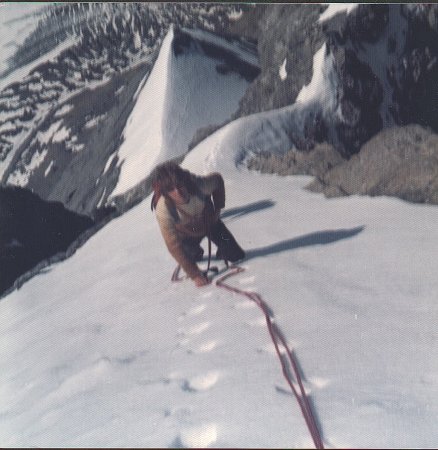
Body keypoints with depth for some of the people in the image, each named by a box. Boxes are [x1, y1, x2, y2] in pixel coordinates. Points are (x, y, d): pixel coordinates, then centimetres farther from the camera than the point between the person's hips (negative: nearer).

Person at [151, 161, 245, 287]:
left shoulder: (200, 185, -41)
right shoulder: (163, 211, -43)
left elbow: (217, 178, -15)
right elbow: (173, 245, -33)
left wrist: (218, 207, -9)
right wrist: (195, 275, -31)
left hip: (210, 221, 1)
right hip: (187, 234, -1)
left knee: (237, 255, 3)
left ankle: (222, 253, 36)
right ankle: (197, 253, 39)